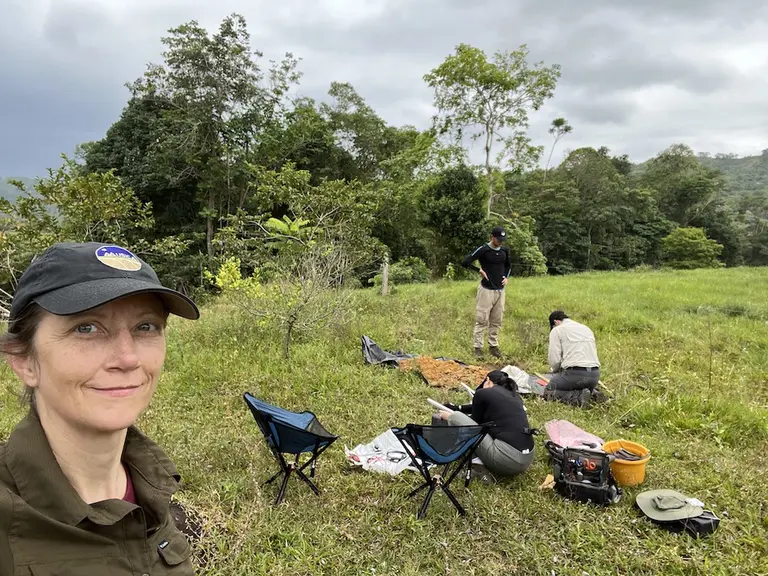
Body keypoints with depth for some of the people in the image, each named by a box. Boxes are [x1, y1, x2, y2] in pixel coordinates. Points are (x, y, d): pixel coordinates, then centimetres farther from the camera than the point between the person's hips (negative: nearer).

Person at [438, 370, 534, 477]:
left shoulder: (483, 393, 3)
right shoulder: (515, 395, 22)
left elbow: (475, 423, 16)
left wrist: (450, 416, 34)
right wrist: (458, 408, 47)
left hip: (506, 460, -8)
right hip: (527, 460, 8)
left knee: (455, 417, 2)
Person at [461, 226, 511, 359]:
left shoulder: (505, 250, 7)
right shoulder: (483, 250, -11)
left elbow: (508, 265, 25)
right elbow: (464, 262, -12)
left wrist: (506, 277, 9)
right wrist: (480, 270, -13)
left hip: (500, 290, 6)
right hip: (486, 289, -6)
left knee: (496, 321, 11)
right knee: (482, 320, -2)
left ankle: (493, 346, 22)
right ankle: (478, 348, 5)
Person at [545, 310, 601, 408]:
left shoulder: (556, 330, 3)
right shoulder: (586, 328, 23)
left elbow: (554, 360, -5)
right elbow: (593, 352, 22)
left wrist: (557, 372, 16)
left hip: (574, 372, -6)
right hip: (595, 374, 6)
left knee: (549, 391, 12)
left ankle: (577, 398, -11)